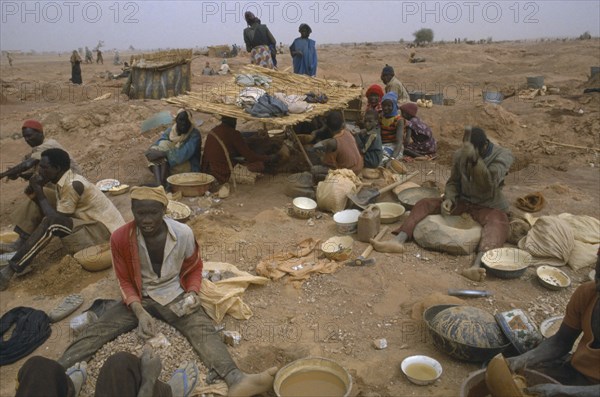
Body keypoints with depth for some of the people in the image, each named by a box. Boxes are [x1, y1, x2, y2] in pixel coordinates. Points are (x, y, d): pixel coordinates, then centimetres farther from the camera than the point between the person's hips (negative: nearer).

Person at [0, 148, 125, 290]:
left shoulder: (72, 185, -19)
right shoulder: (63, 182, 9)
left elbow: (55, 218, -17)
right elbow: (54, 215, 8)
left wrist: (39, 192, -8)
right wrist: (36, 196, -3)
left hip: (105, 230, -10)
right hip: (96, 225, 10)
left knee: (51, 224, -20)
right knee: (49, 221, 5)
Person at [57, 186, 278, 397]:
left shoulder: (184, 234, -15)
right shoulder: (120, 238, -14)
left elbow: (194, 269, 4)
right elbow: (125, 281, -3)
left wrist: (192, 293, -16)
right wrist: (140, 312, -19)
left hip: (175, 295, -2)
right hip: (139, 298, 3)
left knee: (203, 330, -27)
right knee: (97, 330, -20)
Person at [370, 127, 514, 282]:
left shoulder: (503, 156, -15)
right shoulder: (459, 155, -2)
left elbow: (489, 183, -31)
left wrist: (474, 159, -46)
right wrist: (449, 199, -13)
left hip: (489, 207, -4)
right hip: (463, 202, 4)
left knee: (498, 222, -38)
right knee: (424, 203, -13)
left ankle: (477, 265, -62)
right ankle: (399, 240, -33)